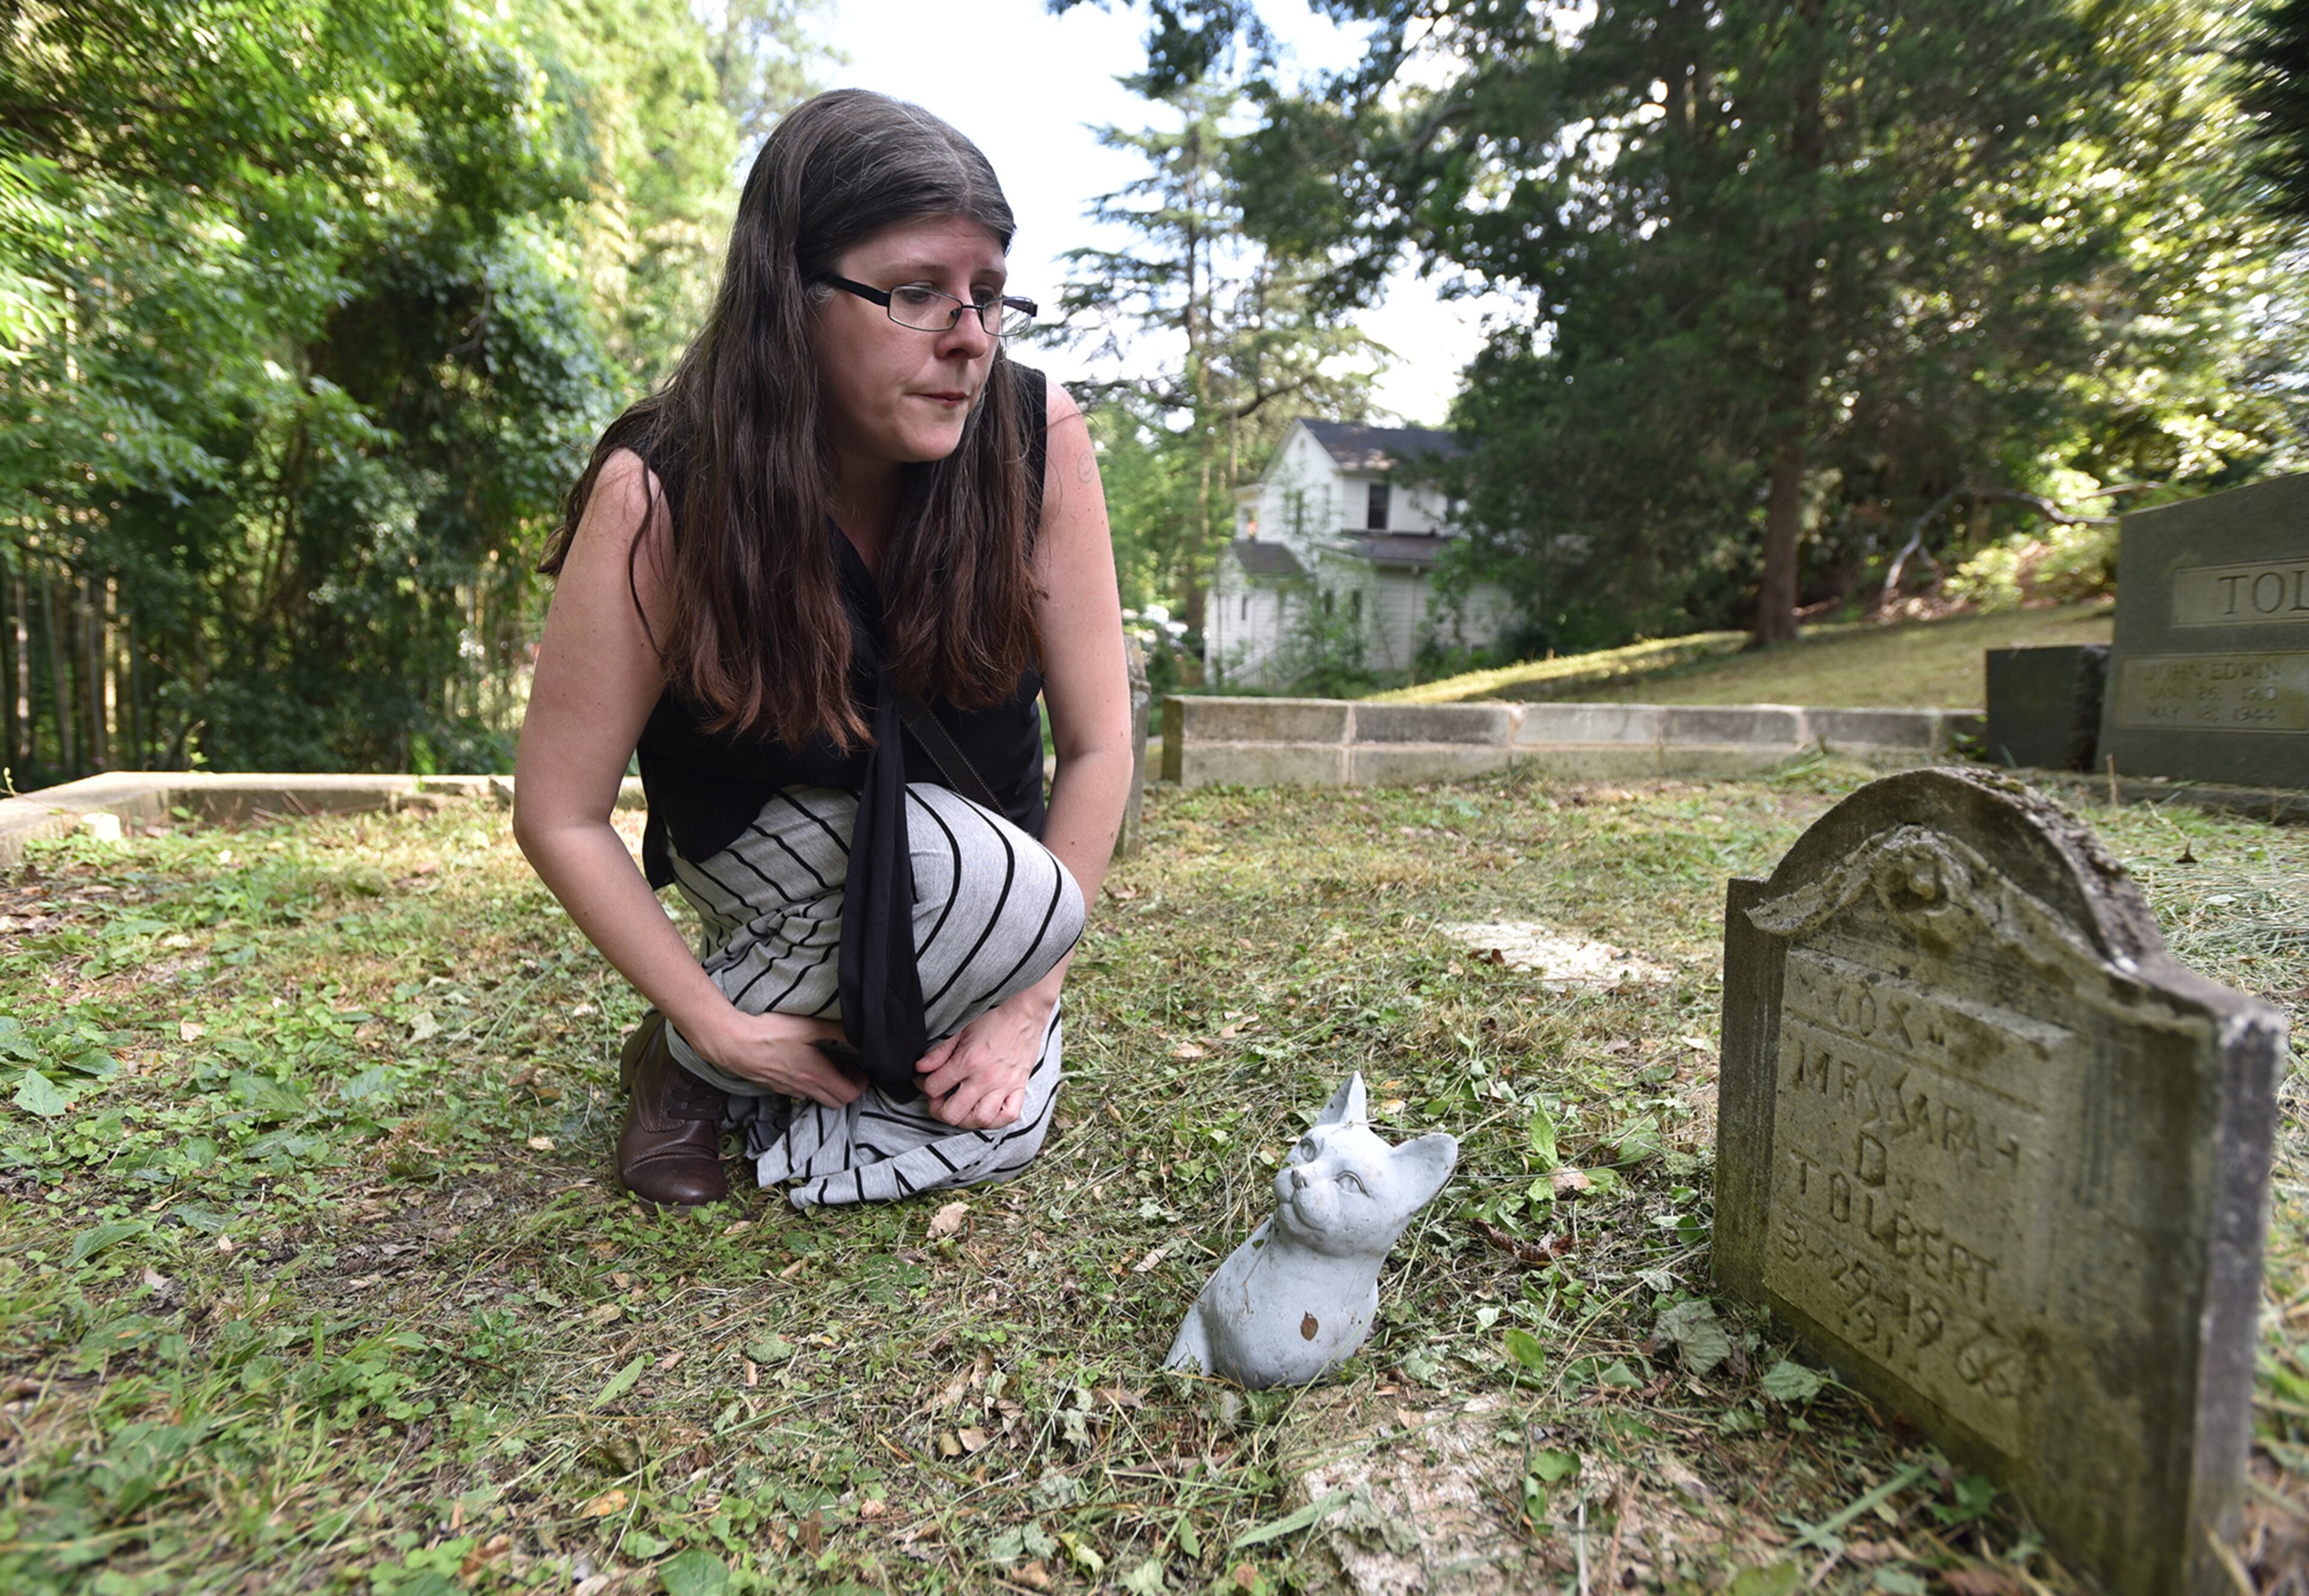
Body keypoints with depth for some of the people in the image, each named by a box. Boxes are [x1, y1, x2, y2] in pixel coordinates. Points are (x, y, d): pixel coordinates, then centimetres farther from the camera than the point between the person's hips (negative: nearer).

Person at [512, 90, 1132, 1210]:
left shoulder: (1037, 438, -23)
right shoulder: (659, 499, -27)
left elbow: (1097, 743, -18)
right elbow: (559, 816, -18)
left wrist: (1025, 999, -18)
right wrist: (717, 1027, -19)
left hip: (970, 824, 3)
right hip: (756, 833, -2)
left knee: (990, 1133, -11)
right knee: (1004, 888, -32)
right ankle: (690, 1052, -5)